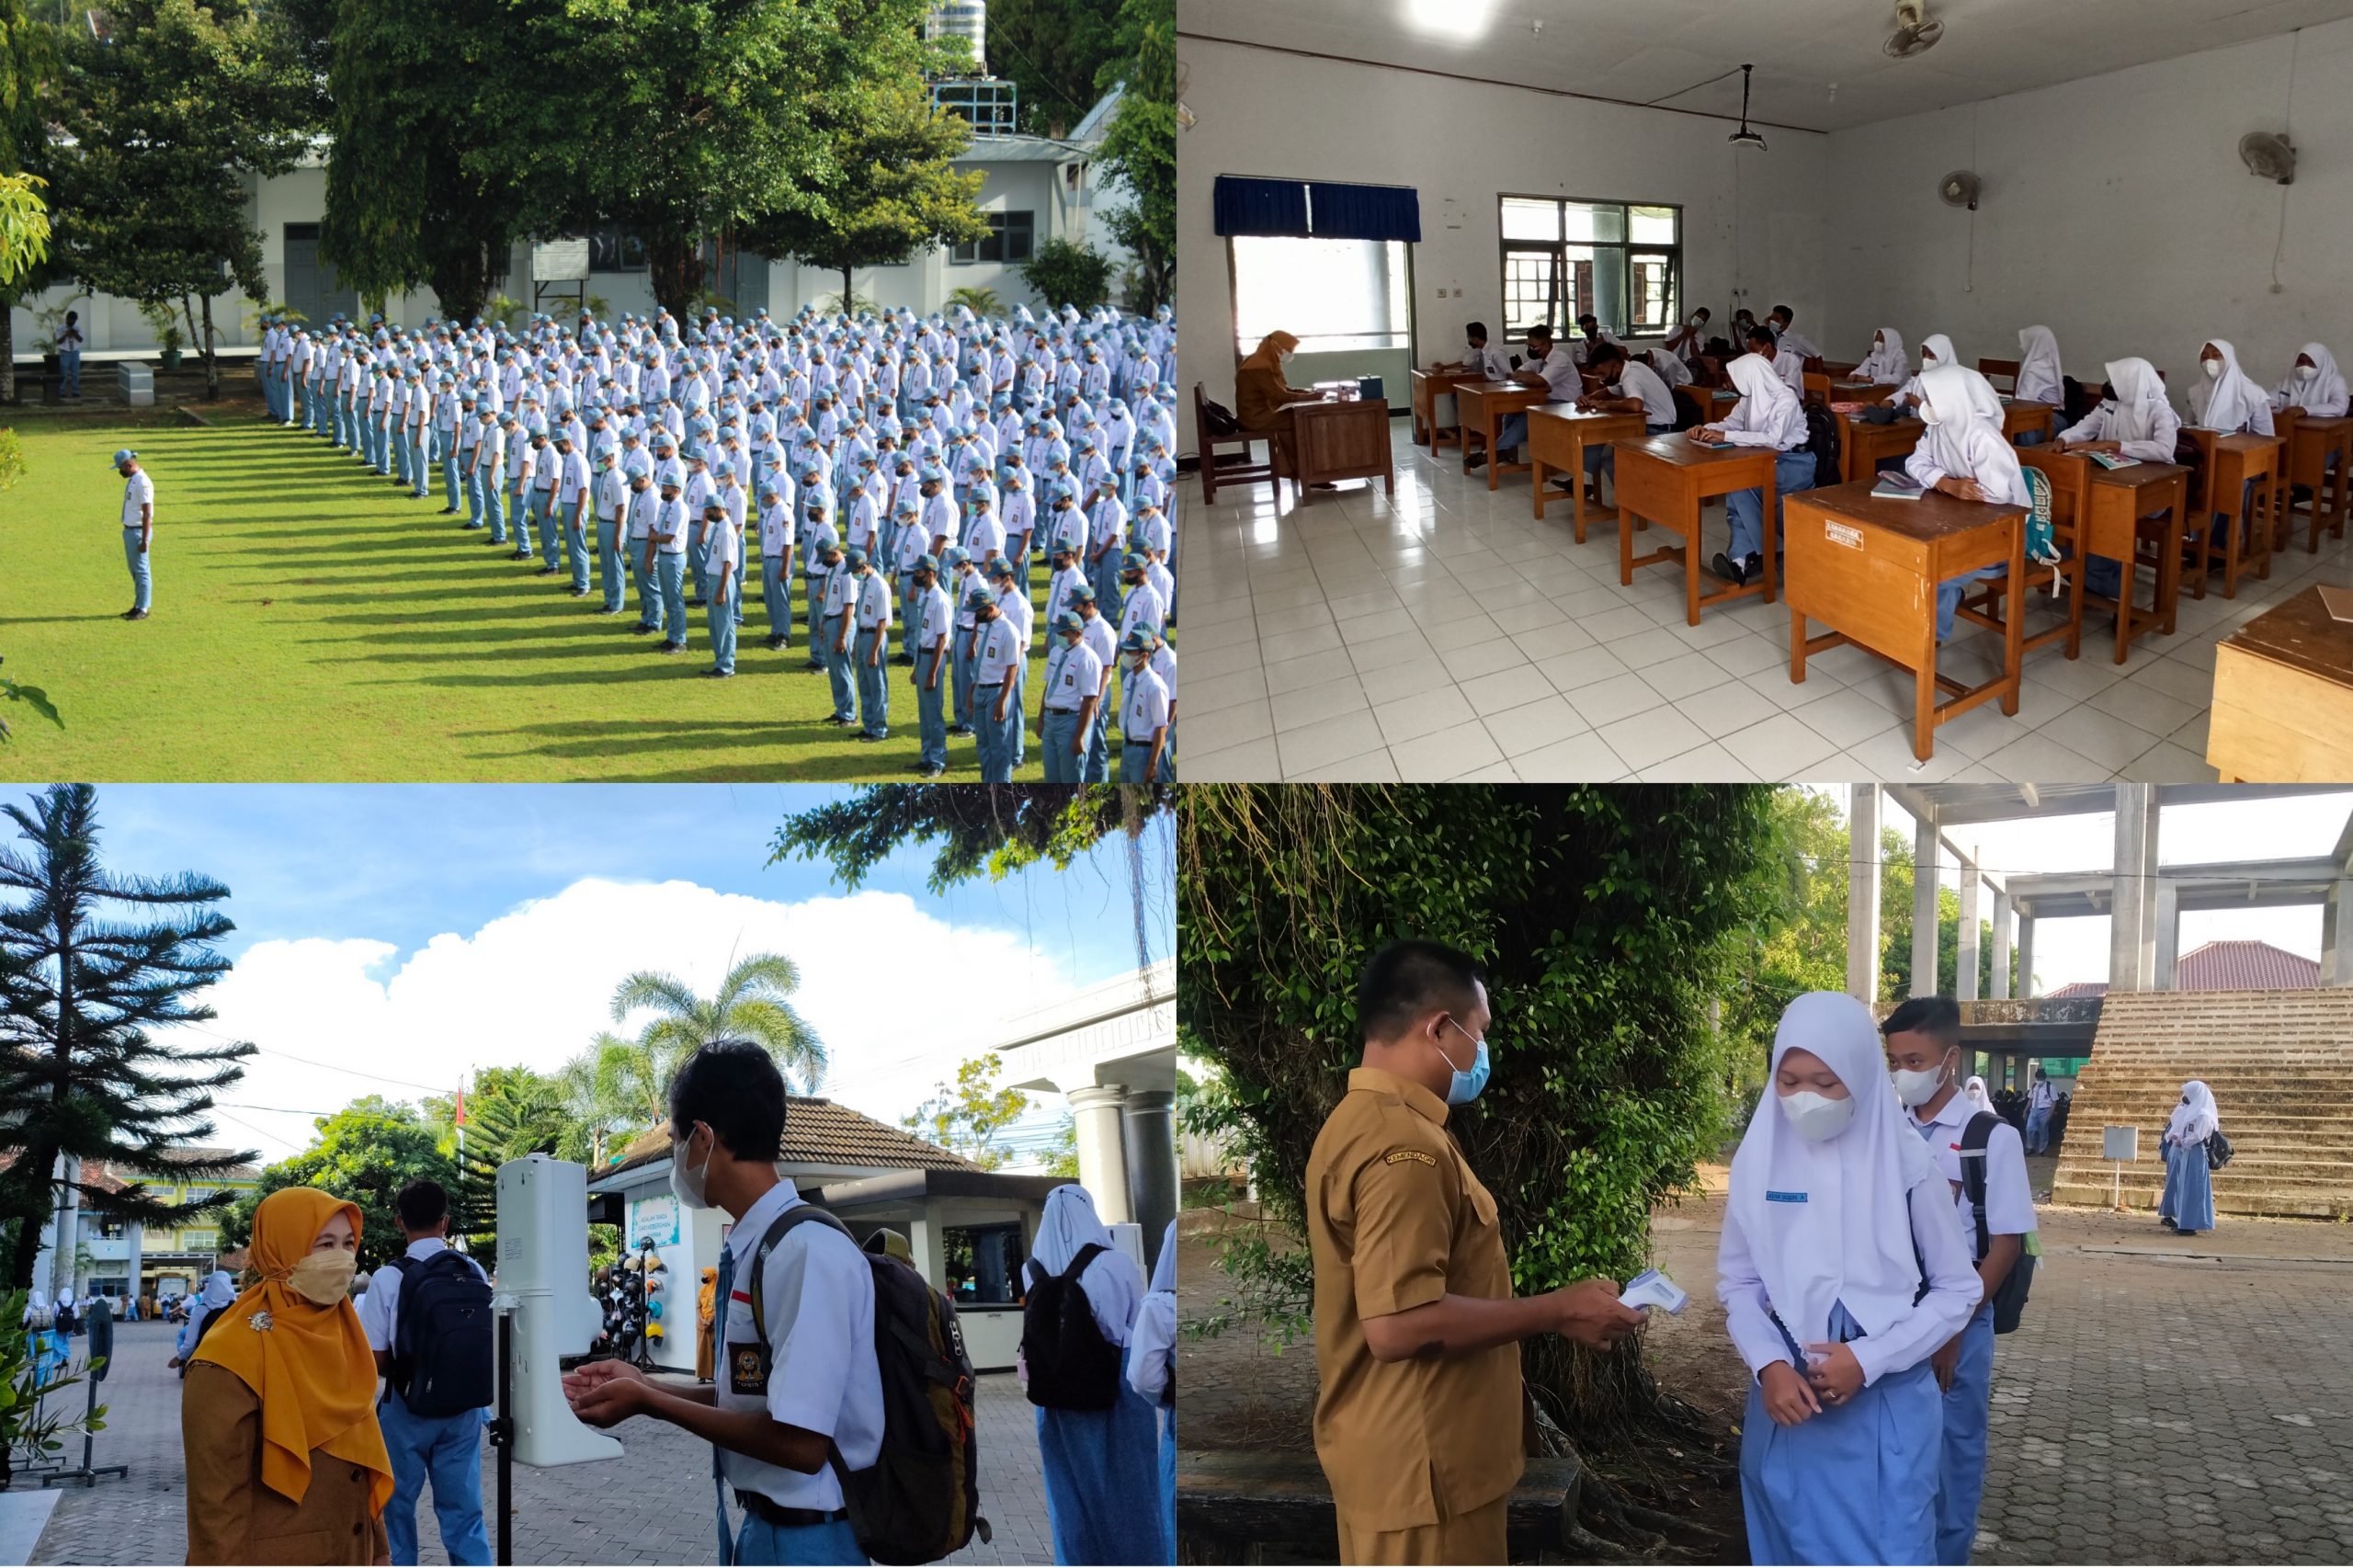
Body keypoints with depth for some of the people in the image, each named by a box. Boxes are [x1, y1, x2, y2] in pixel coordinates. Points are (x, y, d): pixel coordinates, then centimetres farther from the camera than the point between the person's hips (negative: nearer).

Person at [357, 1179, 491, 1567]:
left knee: (397, 1507, 13)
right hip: (462, 1407, 3)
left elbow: (375, 1361, -11)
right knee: (464, 1510, 8)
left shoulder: (389, 1278, -13)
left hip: (407, 1408, -3)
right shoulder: (475, 1272, -3)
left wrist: (400, 1362, 9)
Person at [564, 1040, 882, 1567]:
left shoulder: (809, 1251, -23)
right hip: (758, 1524, 8)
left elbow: (800, 1442, -24)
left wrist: (648, 1403, -16)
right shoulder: (752, 1248, 5)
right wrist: (647, 1385, 8)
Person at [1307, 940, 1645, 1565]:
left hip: (1393, 1451, 10)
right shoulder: (1404, 1145, -21)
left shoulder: (1359, 1119, 12)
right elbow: (1400, 1324, -28)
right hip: (1420, 1463, -10)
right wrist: (1560, 1311, -20)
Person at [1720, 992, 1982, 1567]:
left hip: (1886, 1409, -2)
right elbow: (1737, 1281, 5)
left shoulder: (1906, 1164, -9)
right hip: (1786, 1404, 2)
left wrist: (1868, 1360, -12)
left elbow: (1958, 1289, -2)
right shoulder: (1759, 1159, -3)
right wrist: (1769, 1365, -12)